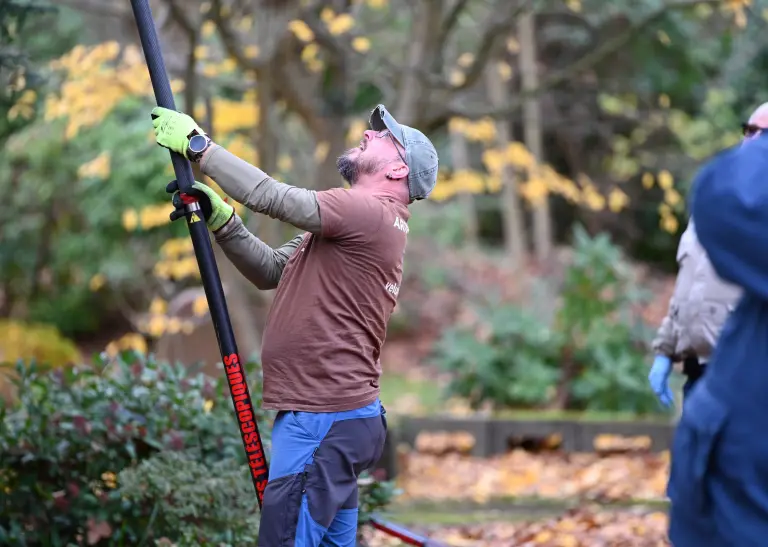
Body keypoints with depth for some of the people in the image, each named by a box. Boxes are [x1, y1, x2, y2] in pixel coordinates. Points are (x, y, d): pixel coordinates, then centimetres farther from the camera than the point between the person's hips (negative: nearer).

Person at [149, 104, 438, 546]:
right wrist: (219, 217, 6)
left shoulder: (371, 213, -12)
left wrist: (196, 144, -12)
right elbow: (271, 270, 19)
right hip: (338, 414, 10)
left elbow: (272, 197, -19)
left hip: (322, 421, -10)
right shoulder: (351, 221, 20)